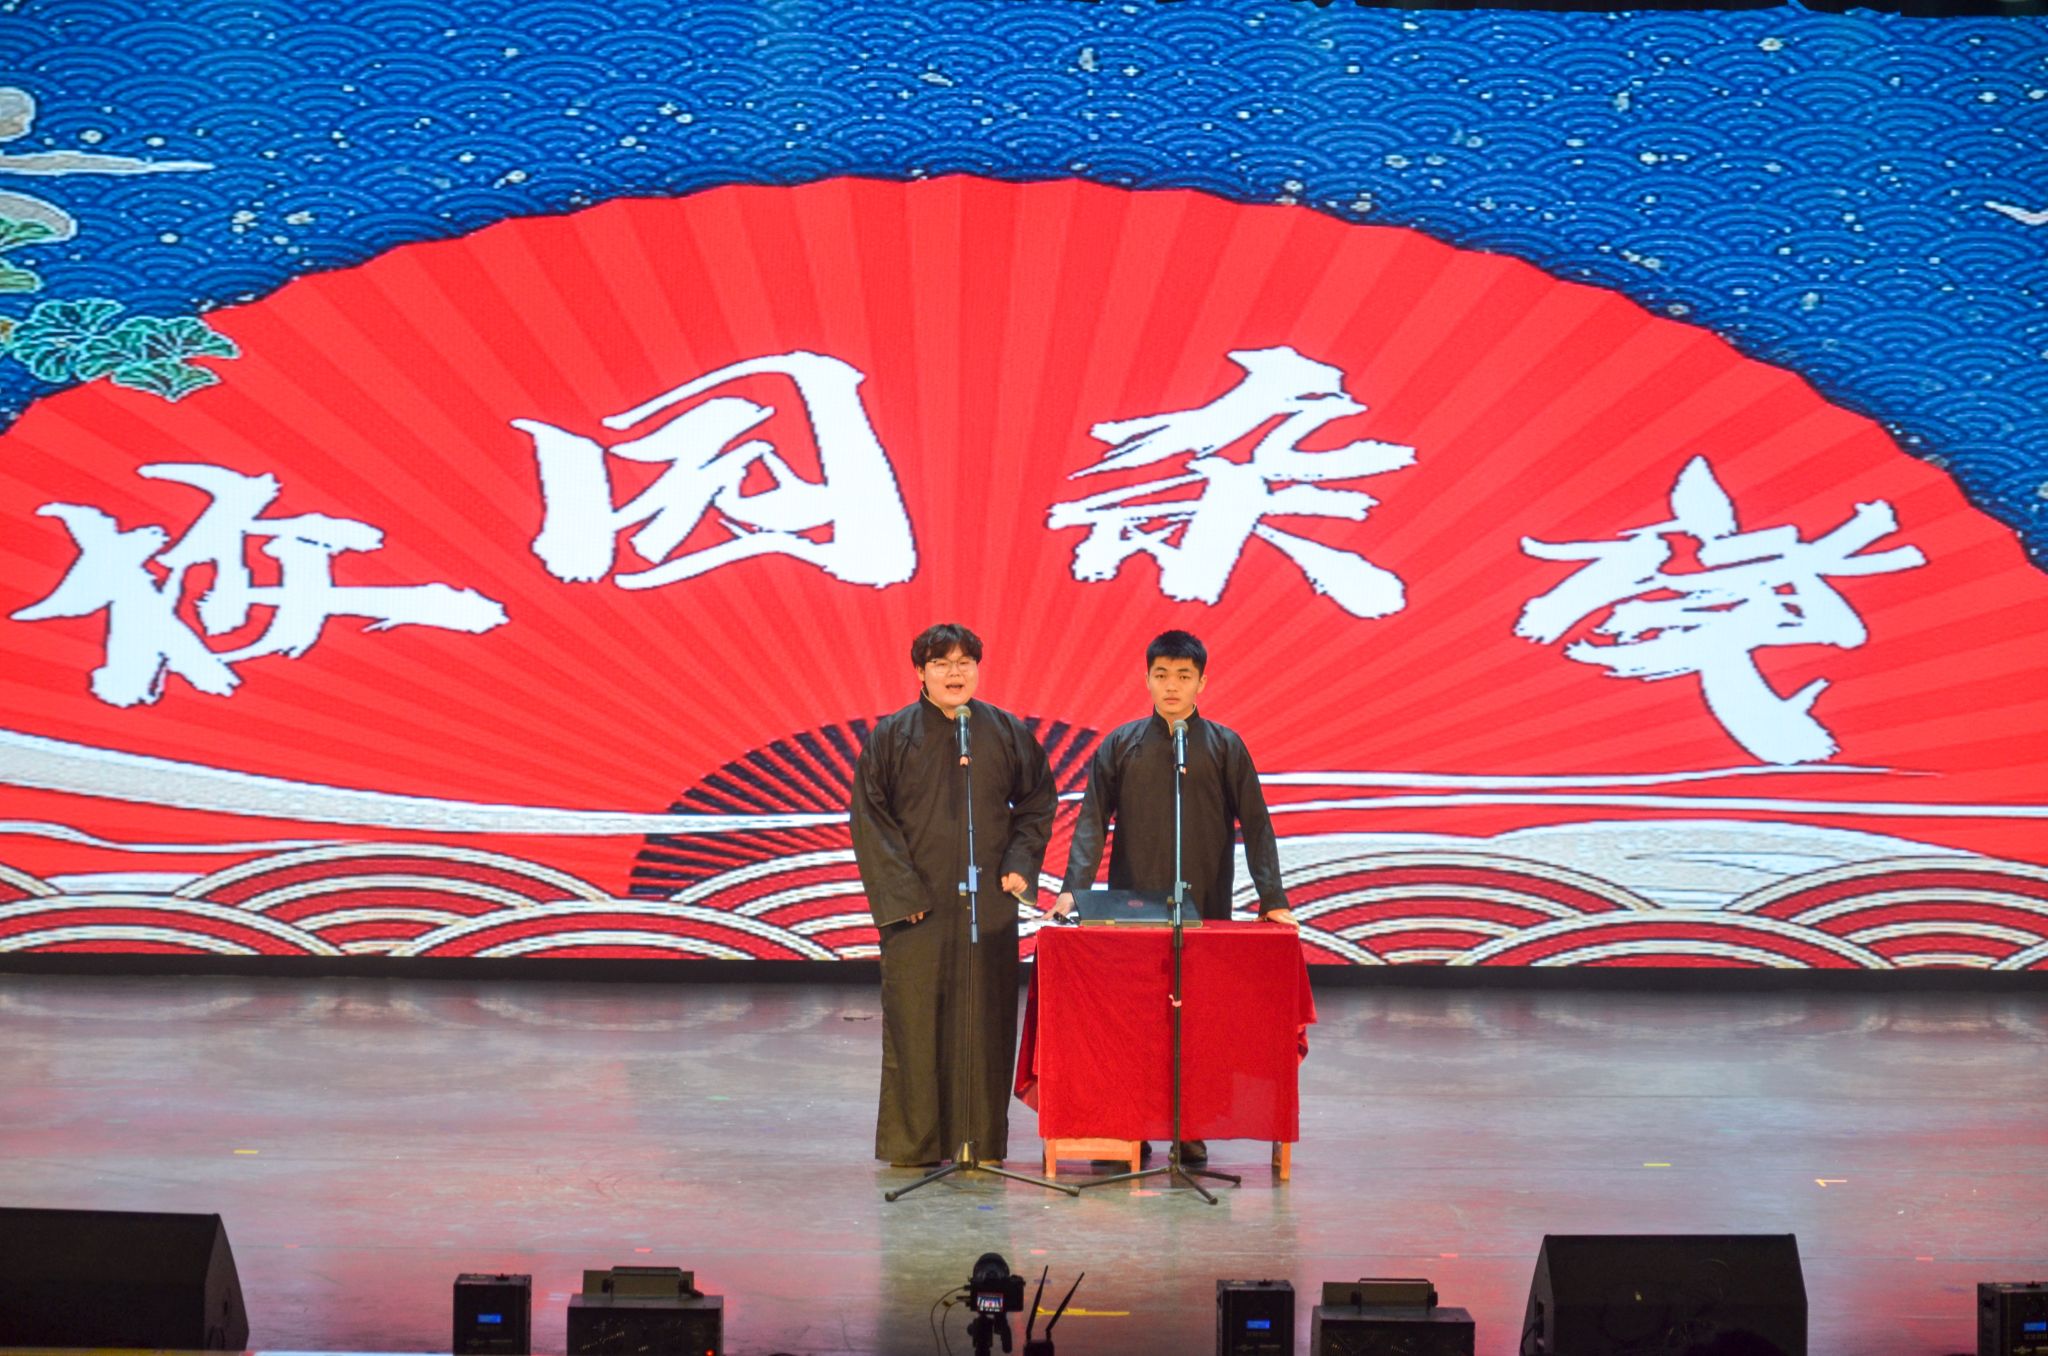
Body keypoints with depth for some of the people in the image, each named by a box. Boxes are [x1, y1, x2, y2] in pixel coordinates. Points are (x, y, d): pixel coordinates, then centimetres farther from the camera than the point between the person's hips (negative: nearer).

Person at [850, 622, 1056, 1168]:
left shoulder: (1008, 733, 6)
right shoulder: (891, 736, 1)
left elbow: (1038, 803, 13)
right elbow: (868, 815, -1)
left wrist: (1021, 864, -1)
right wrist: (899, 887, -9)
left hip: (988, 902, 2)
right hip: (917, 904, -2)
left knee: (985, 1021, 2)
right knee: (914, 1020, -1)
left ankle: (981, 1140, 10)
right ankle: (911, 1143, 7)